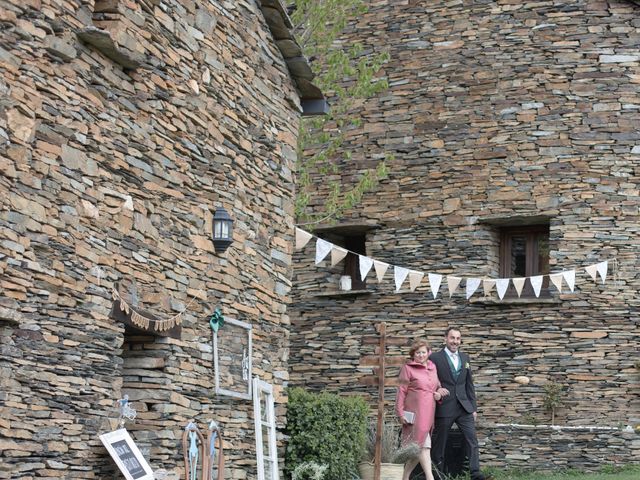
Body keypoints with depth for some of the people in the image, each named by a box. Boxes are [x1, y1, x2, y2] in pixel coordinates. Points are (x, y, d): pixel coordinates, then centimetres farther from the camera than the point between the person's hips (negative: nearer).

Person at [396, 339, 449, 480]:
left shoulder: (432, 367, 15)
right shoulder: (408, 368, -3)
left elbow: (437, 386, 26)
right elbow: (401, 391, -6)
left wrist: (439, 392, 2)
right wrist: (400, 412, -12)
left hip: (428, 413, 6)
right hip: (414, 413, -6)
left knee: (419, 447, 8)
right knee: (423, 446, -10)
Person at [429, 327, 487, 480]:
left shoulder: (465, 358, 13)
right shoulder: (435, 358, -4)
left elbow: (469, 384, 16)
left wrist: (473, 407, 12)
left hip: (464, 407, 4)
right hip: (443, 408, -4)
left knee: (472, 440, -5)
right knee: (439, 444, 3)